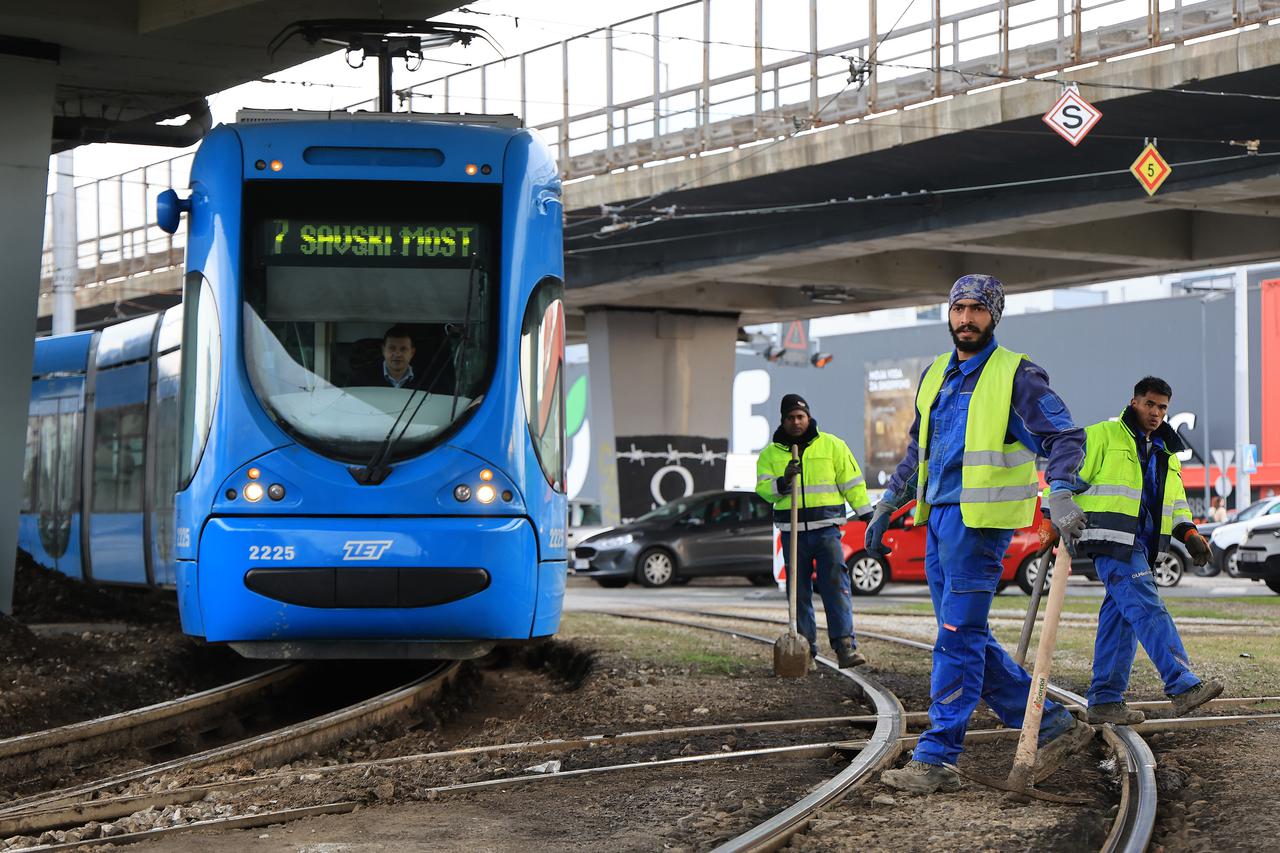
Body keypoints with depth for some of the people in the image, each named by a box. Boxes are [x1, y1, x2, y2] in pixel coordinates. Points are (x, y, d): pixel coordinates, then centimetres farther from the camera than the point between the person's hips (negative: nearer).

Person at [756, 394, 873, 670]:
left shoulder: (831, 445, 6)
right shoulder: (771, 453, 10)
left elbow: (852, 482, 8)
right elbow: (763, 489, 0)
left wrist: (867, 515, 5)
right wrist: (783, 482, -19)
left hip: (826, 528, -2)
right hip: (792, 533, 2)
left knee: (836, 586, -10)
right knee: (799, 593, 4)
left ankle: (845, 646, -14)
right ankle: (805, 652, 8)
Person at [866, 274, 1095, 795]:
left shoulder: (1016, 375, -5)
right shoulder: (935, 375, 17)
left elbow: (1065, 436, -10)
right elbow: (918, 450, 28)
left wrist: (1061, 494, -25)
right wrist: (887, 507, 26)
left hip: (982, 518, -8)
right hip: (939, 516, 8)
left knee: (958, 639, -9)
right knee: (969, 640, 9)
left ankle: (936, 759, -7)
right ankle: (1052, 726, 17)